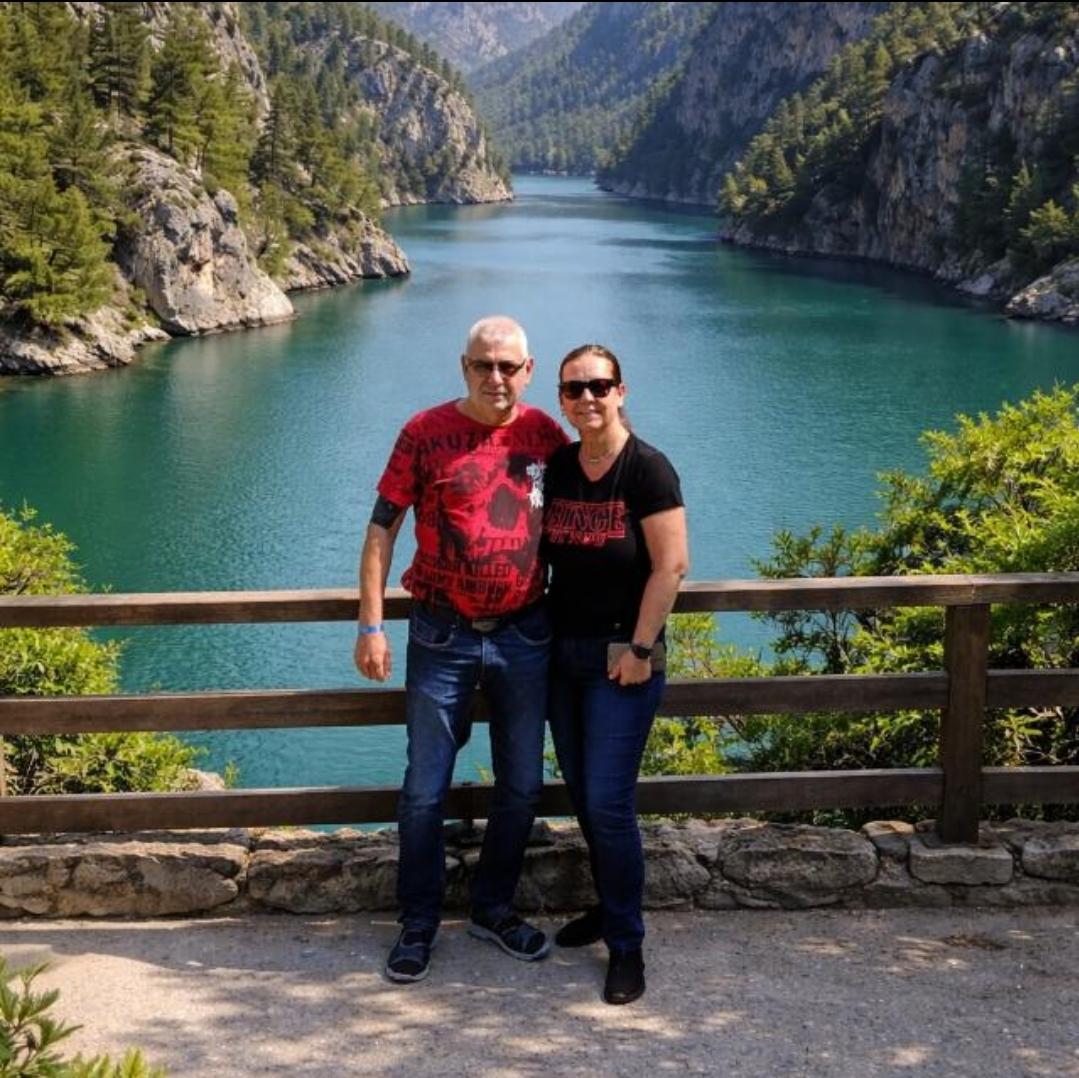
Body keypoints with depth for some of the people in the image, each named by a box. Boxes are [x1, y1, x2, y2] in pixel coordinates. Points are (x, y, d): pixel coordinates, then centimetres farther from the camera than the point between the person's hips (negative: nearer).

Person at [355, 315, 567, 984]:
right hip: (443, 636, -3)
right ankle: (419, 923, 19)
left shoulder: (546, 435, 1)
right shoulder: (426, 433, -7)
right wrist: (371, 627, -10)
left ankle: (494, 909, 30)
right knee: (426, 789, 4)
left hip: (524, 634, 3)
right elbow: (383, 529, -5)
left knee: (522, 785, 12)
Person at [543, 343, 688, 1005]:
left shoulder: (647, 469, -12)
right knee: (581, 794, 14)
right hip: (563, 652, 6)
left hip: (621, 658, -6)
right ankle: (609, 906, 33)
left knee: (608, 802, -8)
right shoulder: (556, 467, 5)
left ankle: (627, 945, 6)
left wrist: (639, 647, -16)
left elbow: (672, 566, -14)